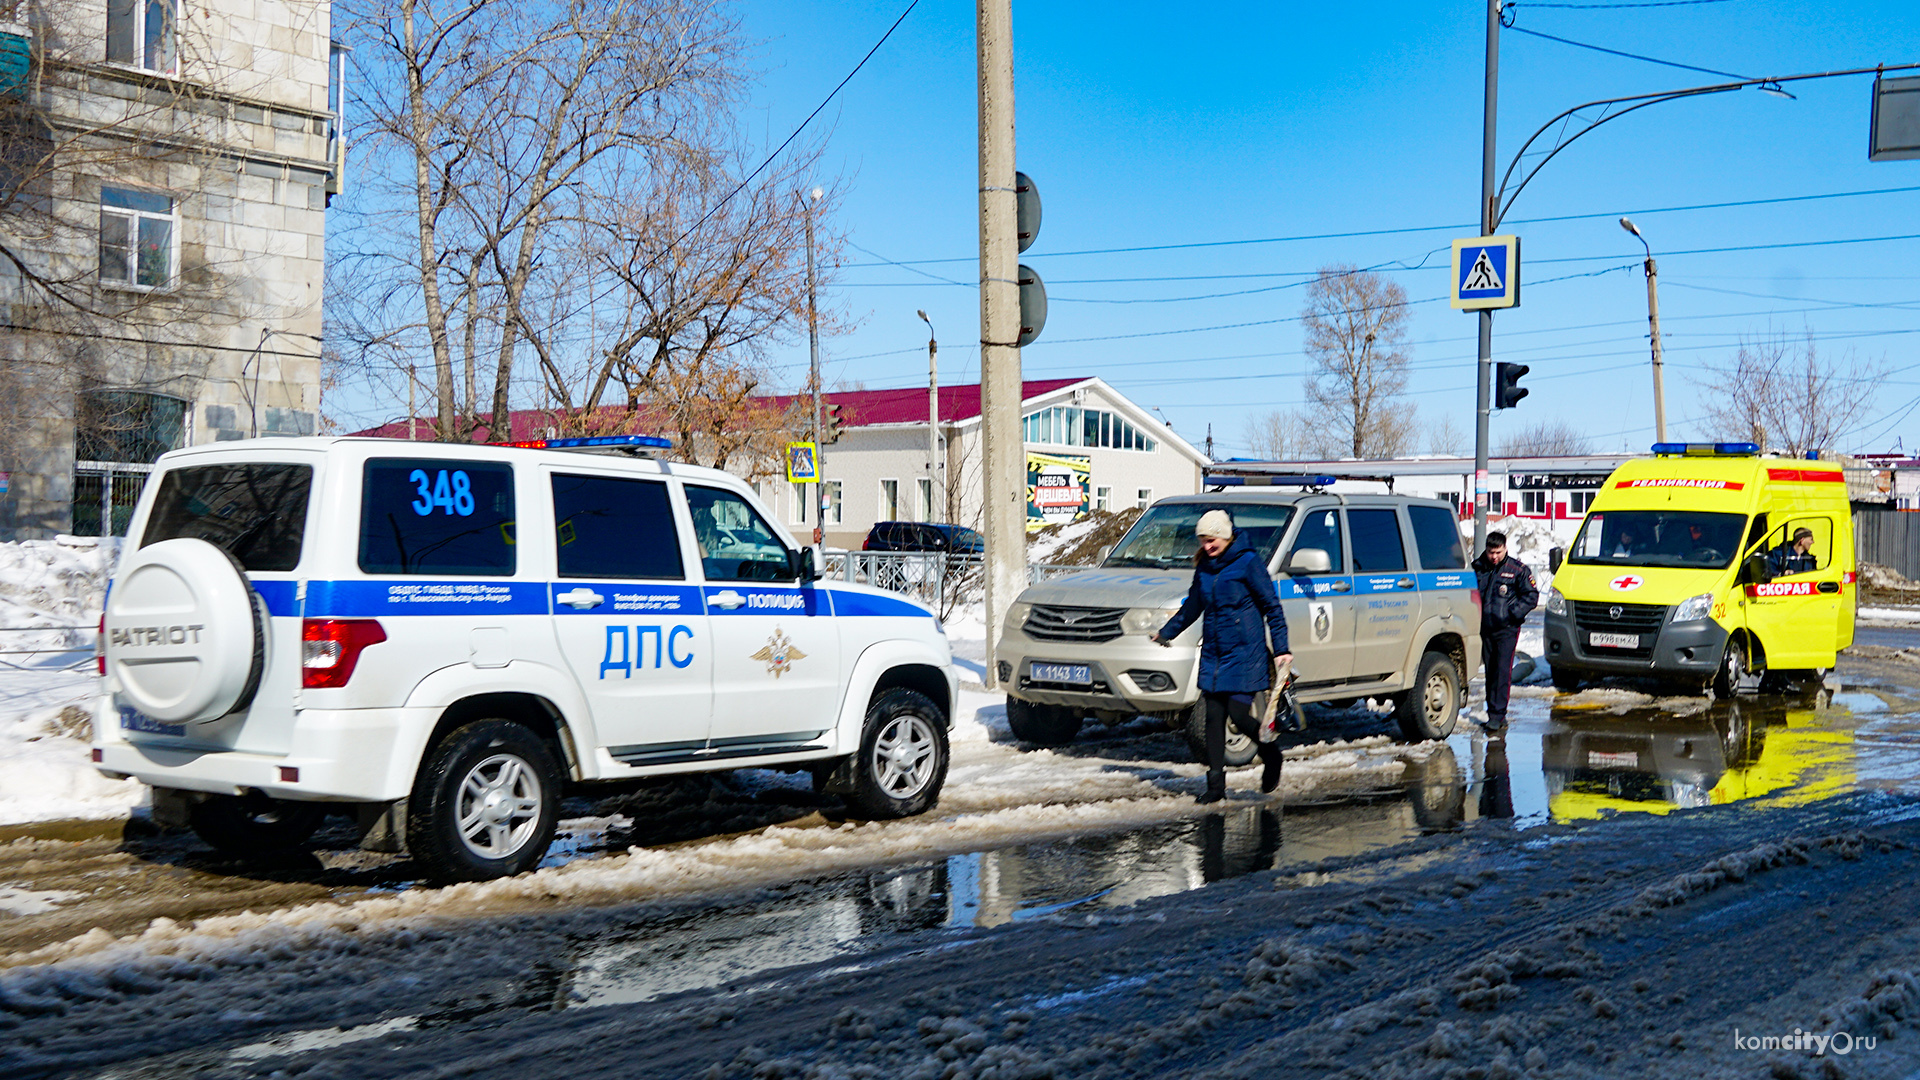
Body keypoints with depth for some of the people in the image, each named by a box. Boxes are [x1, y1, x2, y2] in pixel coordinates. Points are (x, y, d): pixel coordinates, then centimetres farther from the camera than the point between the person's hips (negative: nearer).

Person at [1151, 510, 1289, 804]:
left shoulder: (1248, 562, -8)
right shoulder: (1204, 568, 10)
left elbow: (1272, 607, -6)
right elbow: (1192, 607, 26)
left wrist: (1282, 649, -9)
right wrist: (1165, 633, 33)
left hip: (1244, 653, -6)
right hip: (1213, 654, 6)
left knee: (1238, 714, -10)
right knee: (1214, 718, 1)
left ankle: (1271, 755, 19)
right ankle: (1215, 784, 6)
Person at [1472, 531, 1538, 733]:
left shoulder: (1517, 570, -2)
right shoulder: (1477, 568, 6)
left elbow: (1531, 595, 3)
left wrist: (1514, 612, -11)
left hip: (1506, 629, -4)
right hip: (1484, 628, 4)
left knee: (1502, 669, -11)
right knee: (1490, 670, 9)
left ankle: (1497, 714, -12)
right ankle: (1494, 713, 18)